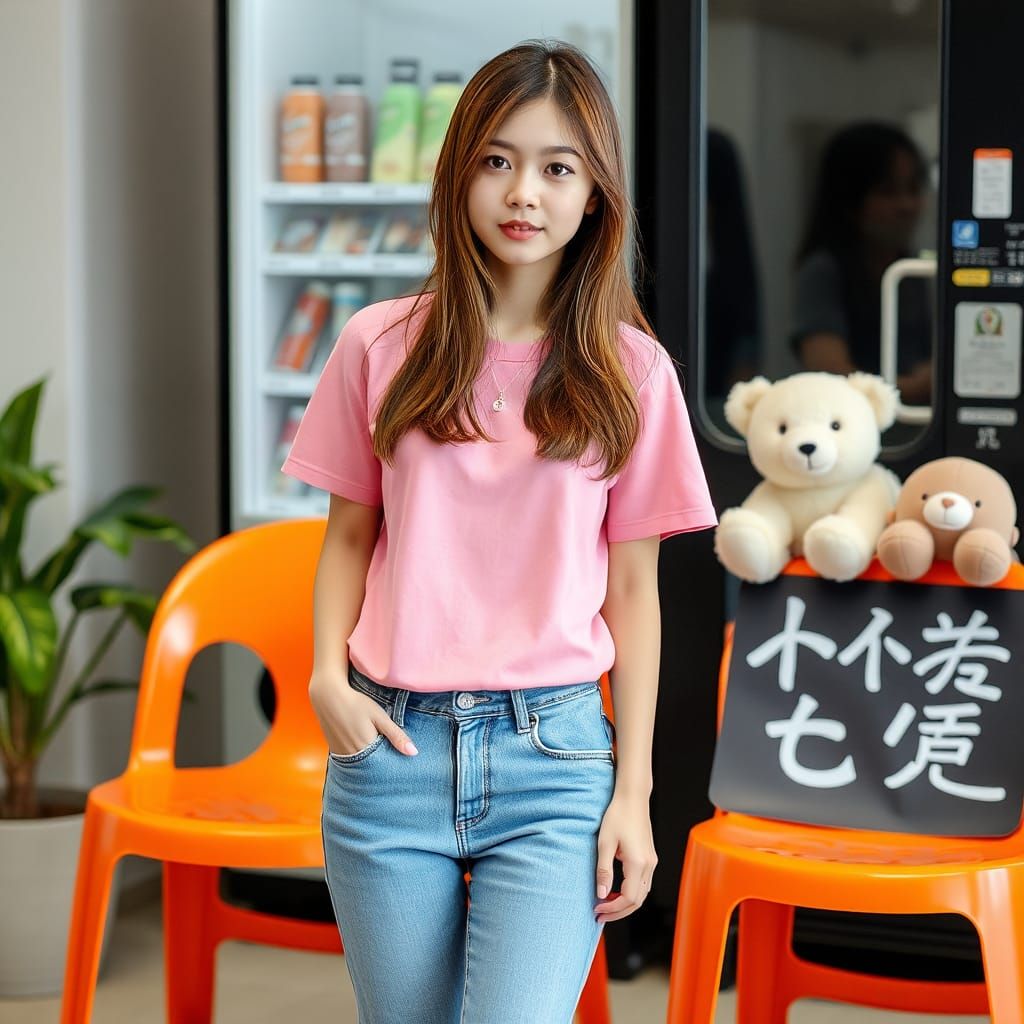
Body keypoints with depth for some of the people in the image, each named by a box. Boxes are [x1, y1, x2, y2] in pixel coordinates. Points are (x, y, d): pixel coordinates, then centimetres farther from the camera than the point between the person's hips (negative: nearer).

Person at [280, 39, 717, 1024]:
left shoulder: (631, 370, 2)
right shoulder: (382, 345, 5)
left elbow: (632, 586, 4)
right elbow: (350, 535, 12)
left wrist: (633, 790, 1)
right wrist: (327, 675, -6)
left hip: (552, 755, -1)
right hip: (391, 747, 1)